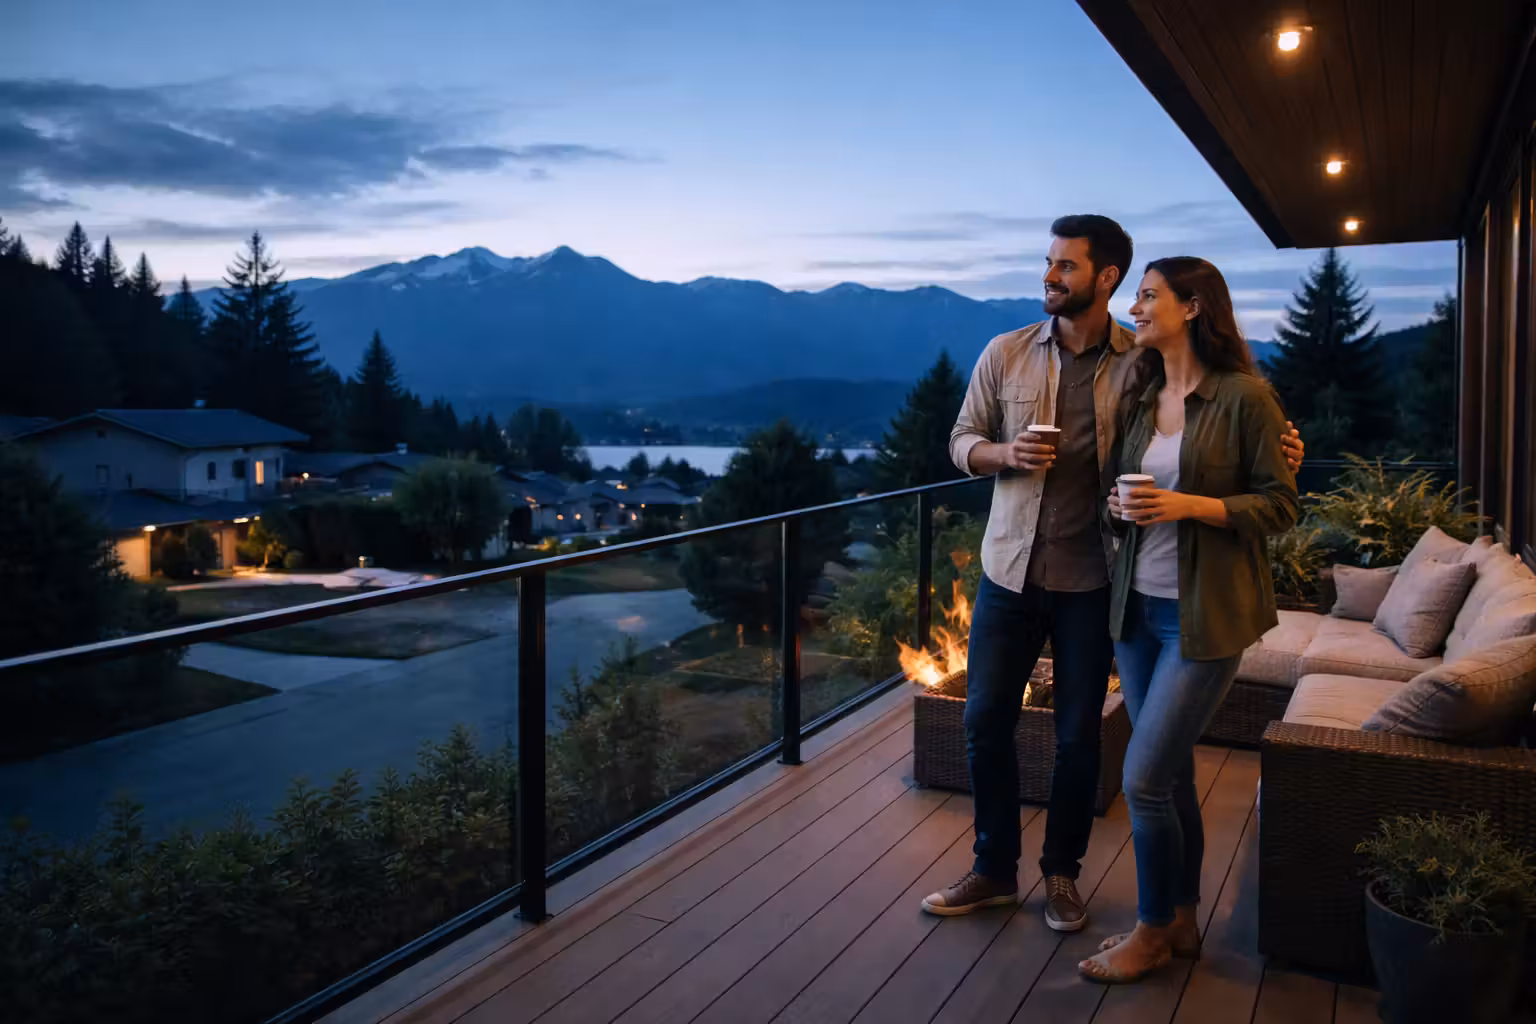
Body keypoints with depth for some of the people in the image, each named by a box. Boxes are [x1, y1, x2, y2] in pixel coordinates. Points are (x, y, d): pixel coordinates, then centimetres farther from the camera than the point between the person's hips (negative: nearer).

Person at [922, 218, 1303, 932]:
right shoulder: (1005, 354, 1)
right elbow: (963, 442, 7)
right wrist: (1006, 454, -15)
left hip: (1090, 578, -1)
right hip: (1010, 569, 2)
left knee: (1078, 735, 9)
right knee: (985, 721, 7)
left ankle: (1062, 873, 30)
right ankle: (995, 869, 26)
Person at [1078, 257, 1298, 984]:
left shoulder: (1244, 396, -9)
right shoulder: (1142, 398, 10)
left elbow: (1280, 506, -8)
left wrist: (1191, 505, -21)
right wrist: (1117, 506, -6)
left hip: (1205, 615, -6)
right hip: (1138, 605, 6)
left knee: (1145, 777, -6)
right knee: (1171, 773, 15)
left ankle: (1152, 934, 15)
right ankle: (1181, 920, 30)